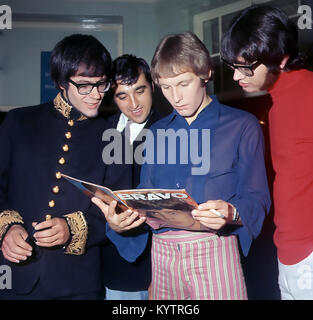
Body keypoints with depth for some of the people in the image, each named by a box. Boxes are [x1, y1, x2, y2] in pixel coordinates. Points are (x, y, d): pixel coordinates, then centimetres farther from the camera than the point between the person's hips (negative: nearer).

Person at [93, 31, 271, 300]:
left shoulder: (242, 126, 2)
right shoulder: (158, 132, 16)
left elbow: (256, 199, -3)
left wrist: (230, 213, -25)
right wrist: (119, 221, -7)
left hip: (214, 250, -4)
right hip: (162, 254, 4)